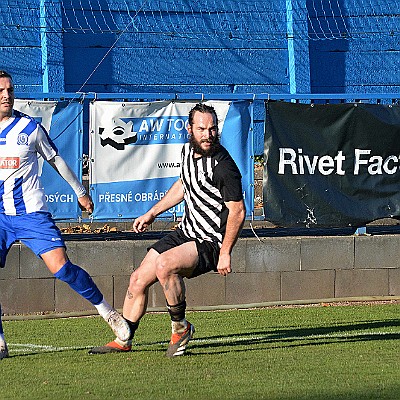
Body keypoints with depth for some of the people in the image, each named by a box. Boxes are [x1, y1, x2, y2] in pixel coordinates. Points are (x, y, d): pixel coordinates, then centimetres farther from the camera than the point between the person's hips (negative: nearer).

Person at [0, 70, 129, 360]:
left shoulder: (30, 127, 1)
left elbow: (55, 160, 14)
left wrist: (80, 192, 22)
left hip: (31, 212, -2)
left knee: (61, 267, -13)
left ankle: (108, 312, 5)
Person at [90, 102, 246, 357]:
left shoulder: (223, 167, -23)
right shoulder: (189, 150, 3)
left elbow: (238, 211, -20)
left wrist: (225, 253, -21)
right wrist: (152, 214, 27)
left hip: (211, 243, -8)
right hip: (186, 232, 8)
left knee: (165, 265, -33)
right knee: (138, 280, 7)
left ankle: (180, 327, -12)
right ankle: (124, 340, 27)